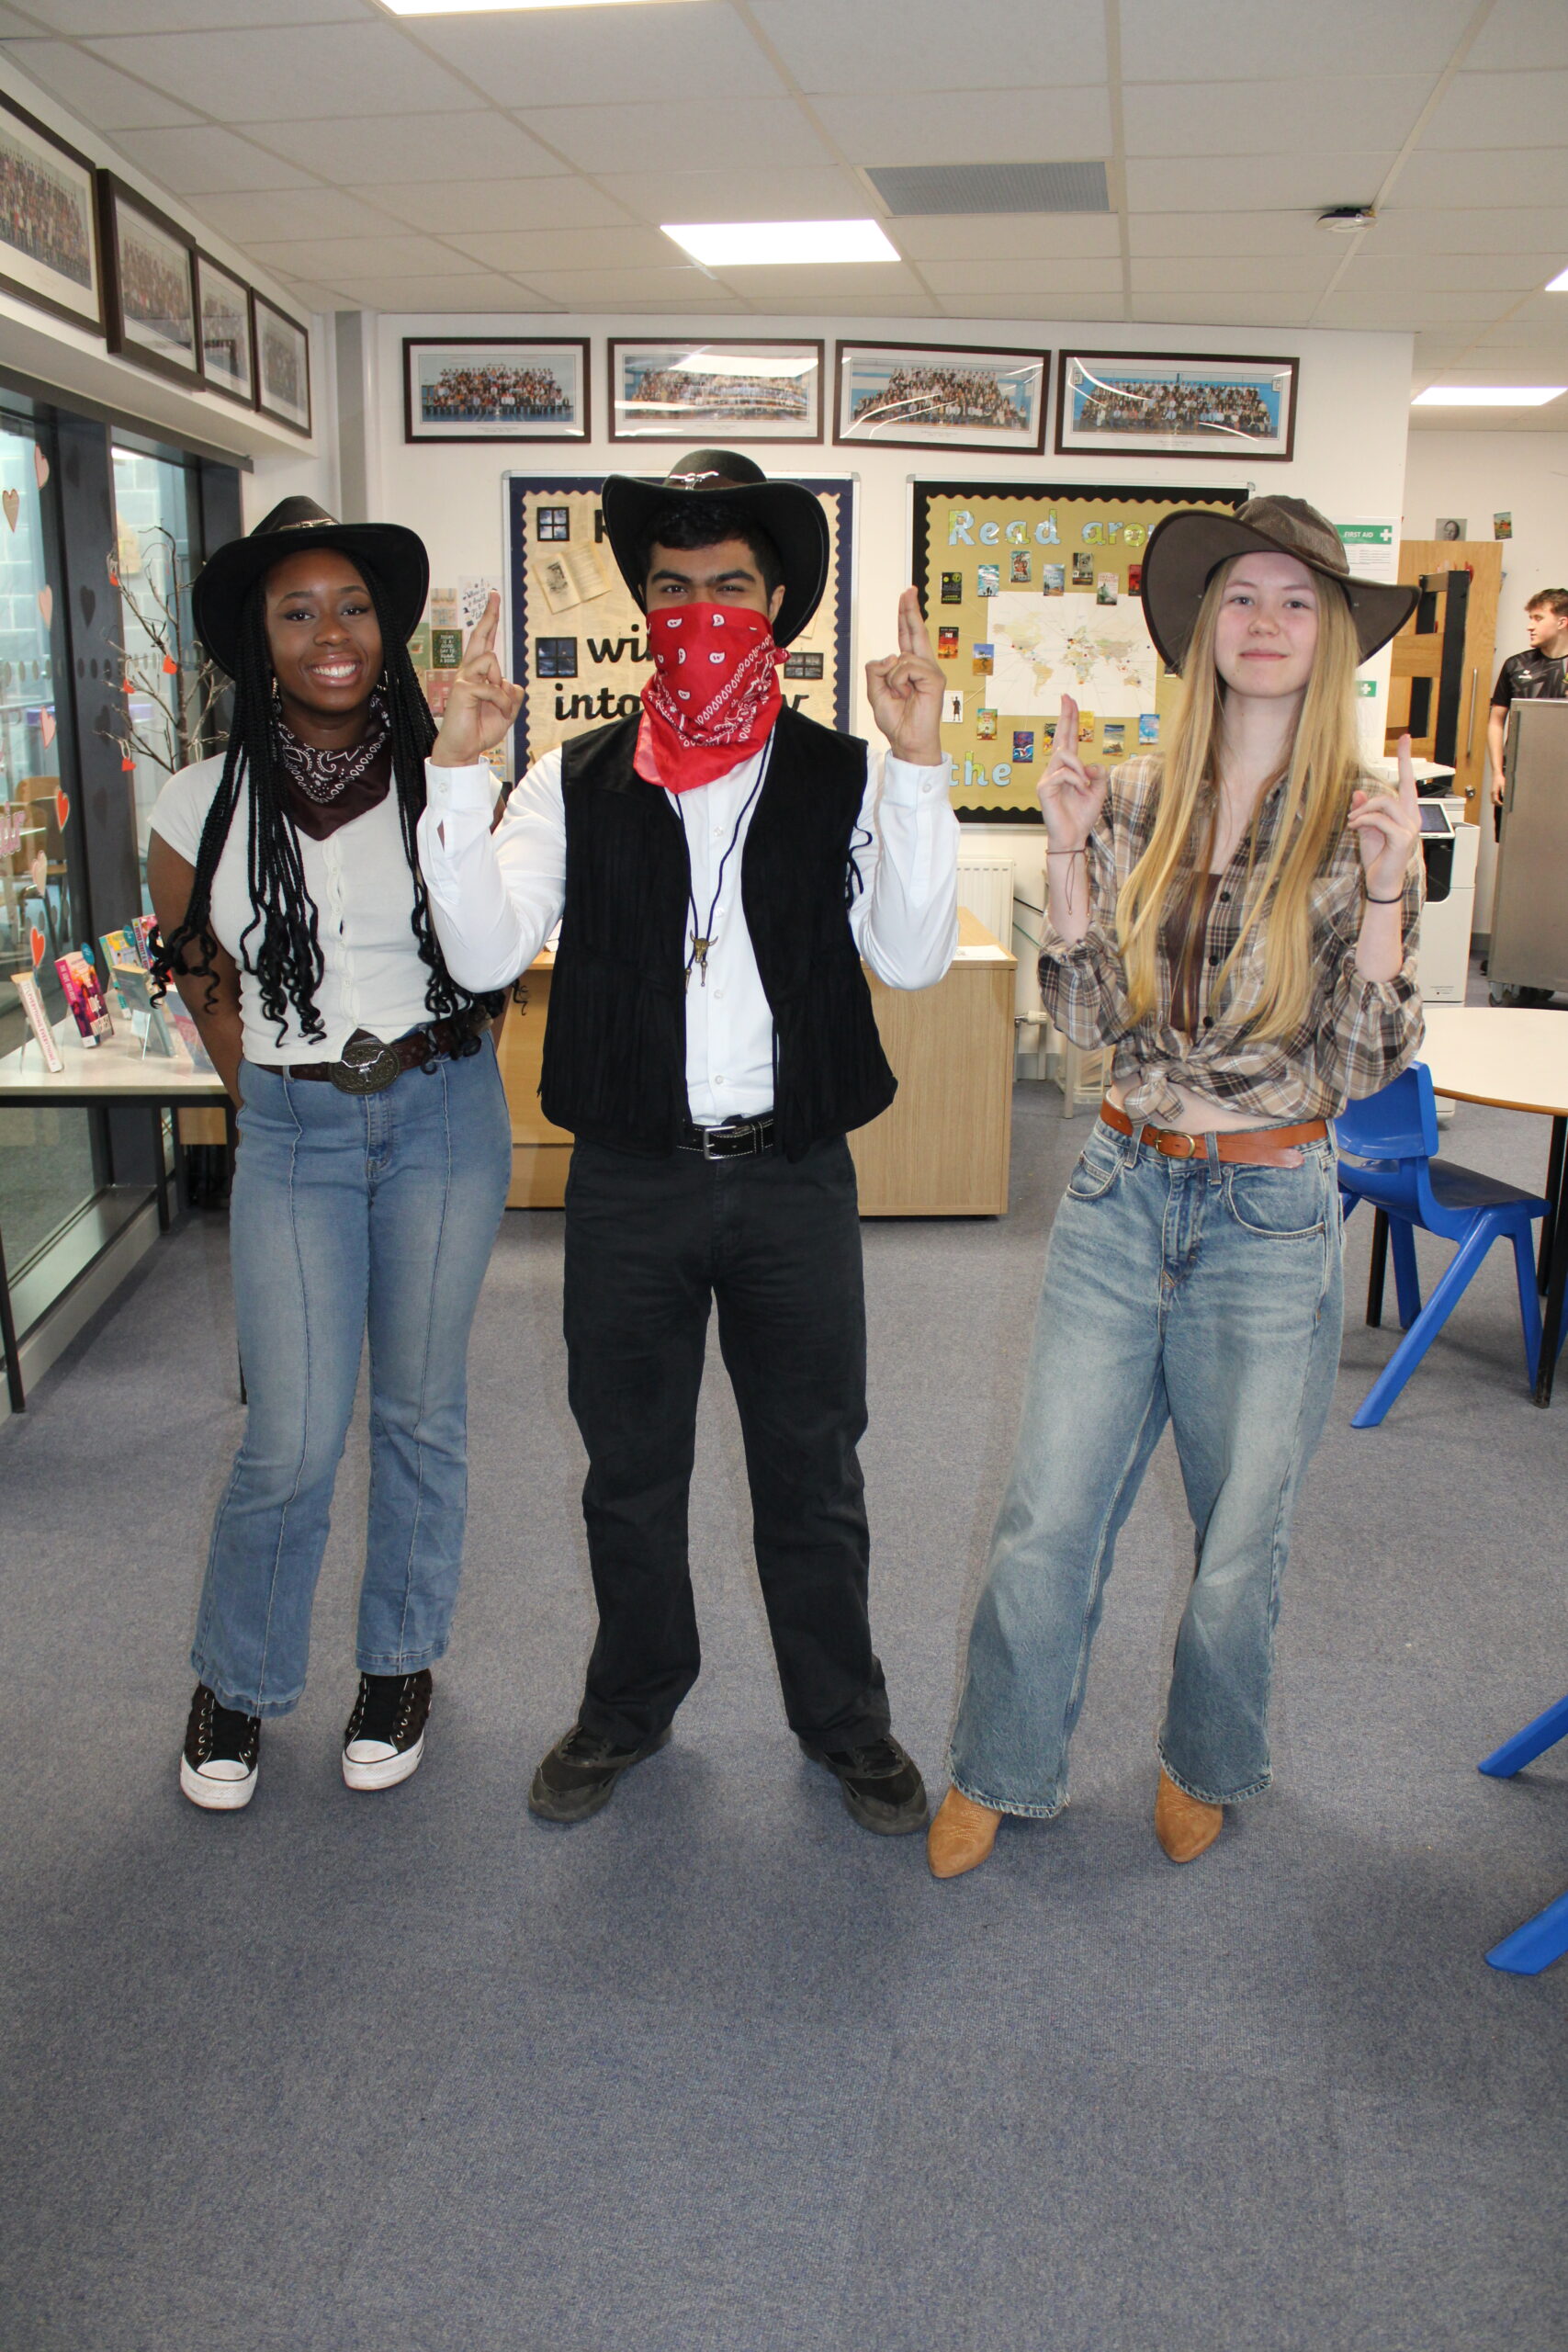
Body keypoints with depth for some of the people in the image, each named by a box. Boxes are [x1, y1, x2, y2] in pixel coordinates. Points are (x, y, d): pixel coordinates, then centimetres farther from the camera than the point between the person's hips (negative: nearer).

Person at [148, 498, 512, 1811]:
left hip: (443, 1121, 1)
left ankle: (401, 1665, 31)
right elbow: (199, 978, 12)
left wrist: (453, 1066, 3)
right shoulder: (204, 803, -1)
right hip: (293, 1136, 0)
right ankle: (236, 1686, 24)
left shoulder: (441, 780, -1)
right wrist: (274, 1092, 9)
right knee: (294, 1440, -2)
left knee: (422, 1409, 10)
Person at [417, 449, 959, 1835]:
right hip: (630, 1181, 1)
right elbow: (485, 953, -8)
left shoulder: (846, 779, 0)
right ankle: (632, 1704, 40)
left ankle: (844, 1719, 35)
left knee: (814, 1471, 13)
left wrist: (919, 768, -19)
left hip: (797, 1177, -1)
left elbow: (916, 958, -11)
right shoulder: (575, 785, 2)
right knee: (630, 1471, 16)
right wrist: (459, 770, -16)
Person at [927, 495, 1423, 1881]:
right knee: (1047, 1519, 7)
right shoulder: (1142, 802, 2)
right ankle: (1003, 1770, 31)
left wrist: (1384, 891, -20)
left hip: (1272, 1216, -2)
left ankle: (1208, 1765, 41)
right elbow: (1090, 1018, 0)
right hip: (1121, 1194, 2)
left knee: (1239, 1540, 13)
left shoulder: (1367, 823, -5)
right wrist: (1068, 851, -9)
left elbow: (1366, 1067, -9)